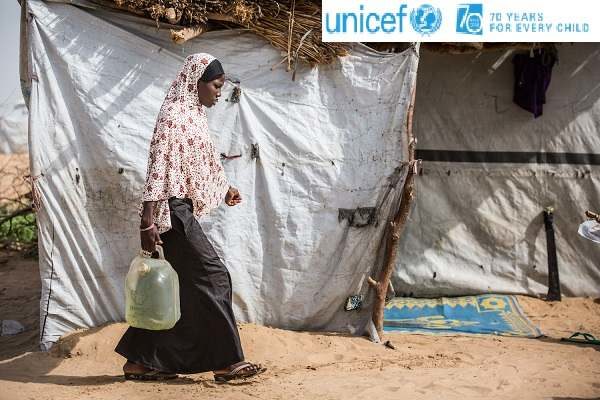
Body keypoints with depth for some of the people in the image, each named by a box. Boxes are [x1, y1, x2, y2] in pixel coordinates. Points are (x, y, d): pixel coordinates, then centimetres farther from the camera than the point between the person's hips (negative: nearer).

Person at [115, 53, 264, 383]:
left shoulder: (193, 114, 14)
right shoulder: (173, 115, -15)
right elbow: (157, 168, -20)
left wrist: (224, 190, 33)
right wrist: (148, 222, -23)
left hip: (183, 211, 10)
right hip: (172, 211, -10)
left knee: (175, 287, 11)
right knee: (212, 277, -7)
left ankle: (139, 362, 18)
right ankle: (227, 361, 1)